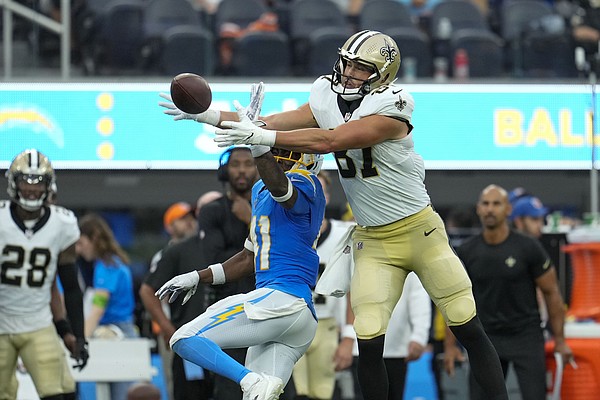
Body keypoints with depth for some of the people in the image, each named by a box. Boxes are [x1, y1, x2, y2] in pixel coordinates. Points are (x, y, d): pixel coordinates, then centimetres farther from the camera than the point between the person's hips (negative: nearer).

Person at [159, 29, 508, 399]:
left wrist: (262, 137, -33)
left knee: (469, 329, 0)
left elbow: (329, 141, -28)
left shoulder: (391, 107, -20)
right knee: (369, 342, -8)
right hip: (374, 243, 4)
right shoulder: (328, 98, -1)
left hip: (419, 230, -4)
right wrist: (204, 115, -13)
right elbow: (270, 125, -4)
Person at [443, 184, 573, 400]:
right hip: (487, 337, 3)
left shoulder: (528, 248, -7)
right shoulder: (467, 252, 1)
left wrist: (559, 339, -1)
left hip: (526, 336, -3)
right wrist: (450, 345, 3)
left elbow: (551, 293, 0)